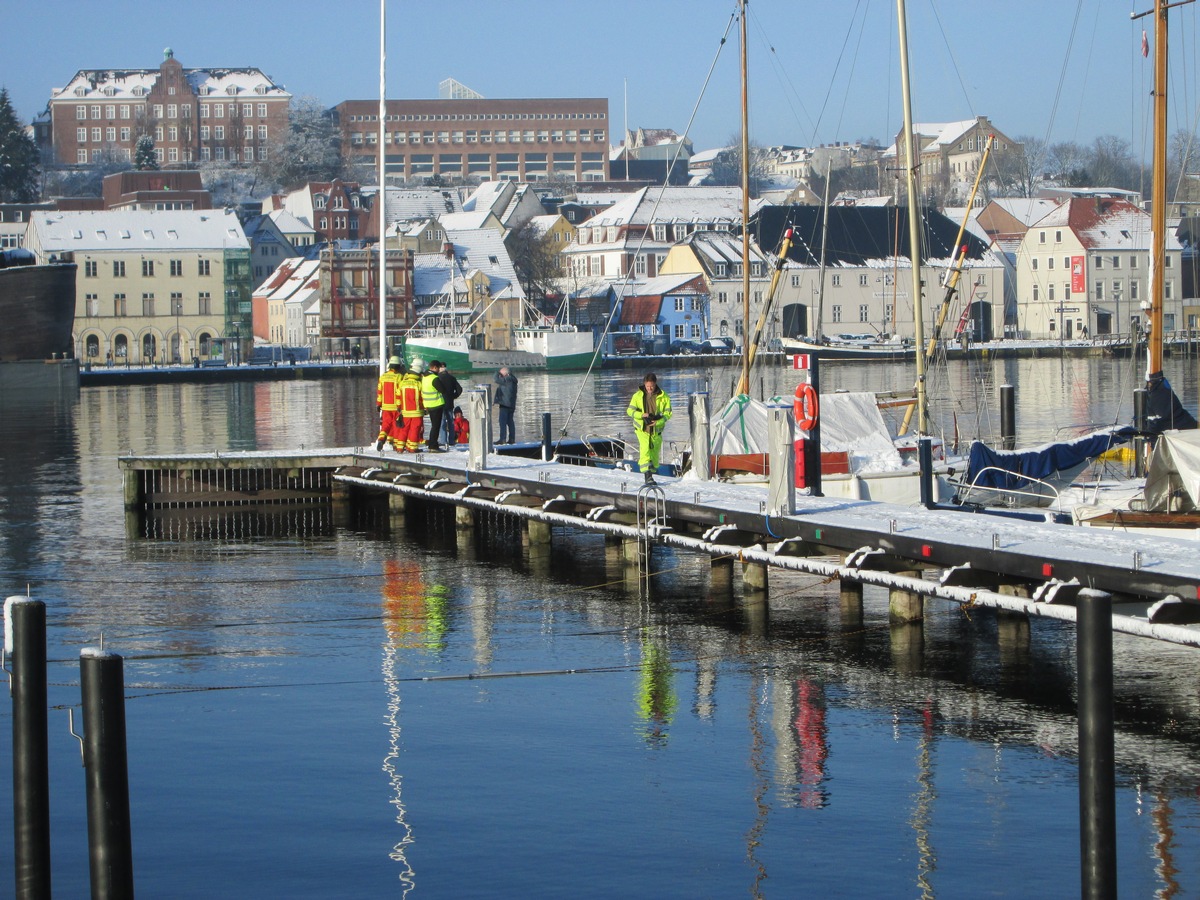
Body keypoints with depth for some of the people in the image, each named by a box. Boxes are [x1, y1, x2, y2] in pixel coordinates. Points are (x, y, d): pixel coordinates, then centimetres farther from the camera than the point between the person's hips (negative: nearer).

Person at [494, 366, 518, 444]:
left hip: (505, 404, -10)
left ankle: (503, 439, -15)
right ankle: (511, 438, 13)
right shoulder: (512, 379, 15)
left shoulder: (507, 379, -14)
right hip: (511, 404, 10)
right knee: (510, 421, 12)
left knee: (503, 421, -10)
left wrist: (497, 374, 3)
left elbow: (497, 380, -16)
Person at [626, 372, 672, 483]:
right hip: (642, 428, -2)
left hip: (656, 429, 2)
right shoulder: (638, 395, -3)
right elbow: (630, 410, -2)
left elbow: (668, 413, -1)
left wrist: (659, 421, -19)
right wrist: (642, 415, -20)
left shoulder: (663, 396, -3)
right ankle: (648, 476, -26)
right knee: (645, 449, -21)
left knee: (654, 453, 10)